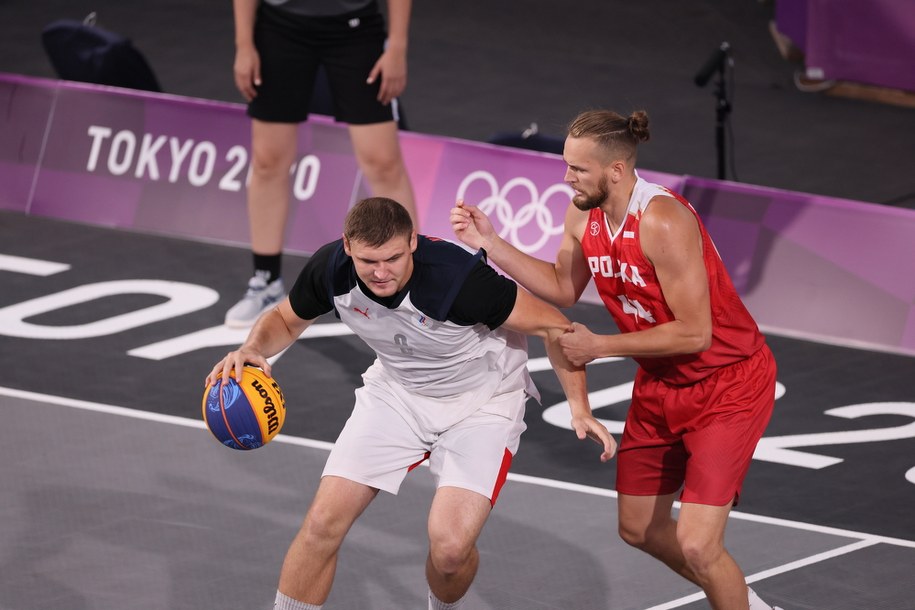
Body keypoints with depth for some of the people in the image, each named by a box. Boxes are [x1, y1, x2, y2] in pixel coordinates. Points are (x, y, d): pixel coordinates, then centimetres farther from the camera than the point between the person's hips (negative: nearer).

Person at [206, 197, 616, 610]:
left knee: (450, 546, -18)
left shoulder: (459, 278, -35)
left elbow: (553, 326, -23)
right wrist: (253, 349, -20)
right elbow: (286, 319, 1)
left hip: (482, 401, -4)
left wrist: (579, 407, -28)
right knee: (324, 523, -8)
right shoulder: (330, 270, -21)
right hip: (396, 390, 4)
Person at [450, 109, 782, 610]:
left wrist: (600, 347, -20)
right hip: (661, 383, 9)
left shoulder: (662, 223, -30)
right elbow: (564, 289, 13)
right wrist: (490, 244, 3)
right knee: (639, 529, 17)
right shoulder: (583, 215, -5)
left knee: (696, 546, -16)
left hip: (728, 384, -9)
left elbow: (694, 333, -28)